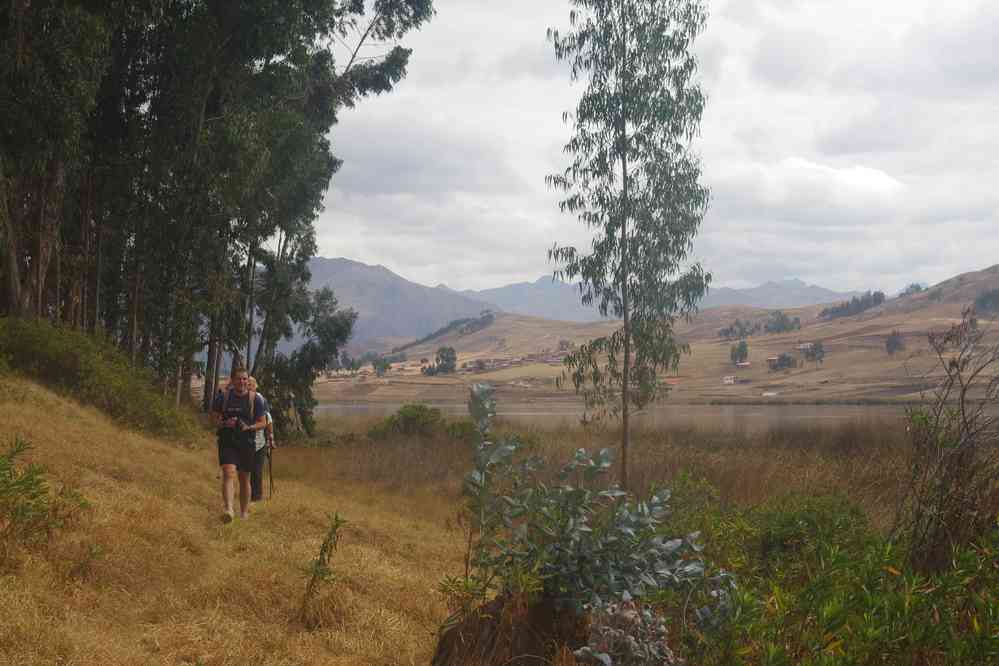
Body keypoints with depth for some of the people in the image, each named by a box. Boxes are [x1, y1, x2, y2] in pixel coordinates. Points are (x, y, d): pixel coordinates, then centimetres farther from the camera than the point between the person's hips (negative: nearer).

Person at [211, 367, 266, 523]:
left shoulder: (255, 399, 2)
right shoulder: (222, 398, 3)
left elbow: (263, 423, 4)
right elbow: (214, 420, 9)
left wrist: (248, 427, -15)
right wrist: (224, 423, -12)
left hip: (247, 443, 1)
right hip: (227, 443, -1)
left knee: (244, 479, 11)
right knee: (229, 473, -21)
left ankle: (244, 513, 26)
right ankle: (228, 510, -35)